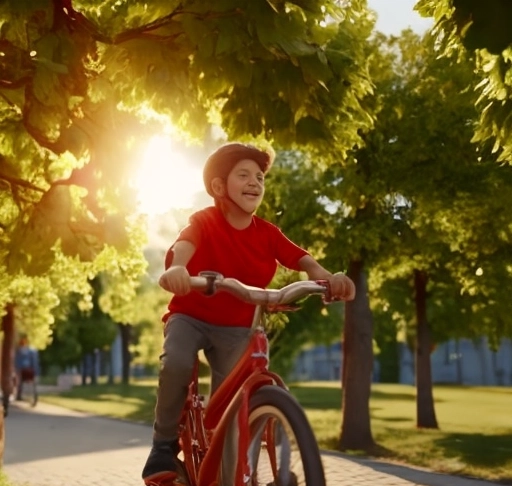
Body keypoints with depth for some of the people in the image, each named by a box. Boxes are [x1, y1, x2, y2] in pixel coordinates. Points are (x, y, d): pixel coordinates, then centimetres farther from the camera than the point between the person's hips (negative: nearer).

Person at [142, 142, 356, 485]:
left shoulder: (267, 233, -4)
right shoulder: (205, 221, -15)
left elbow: (299, 257, -16)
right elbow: (185, 242, -38)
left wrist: (324, 275, -41)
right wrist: (176, 267, -63)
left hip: (236, 327, 3)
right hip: (191, 315, -3)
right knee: (176, 363, -32)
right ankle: (164, 448, -12)